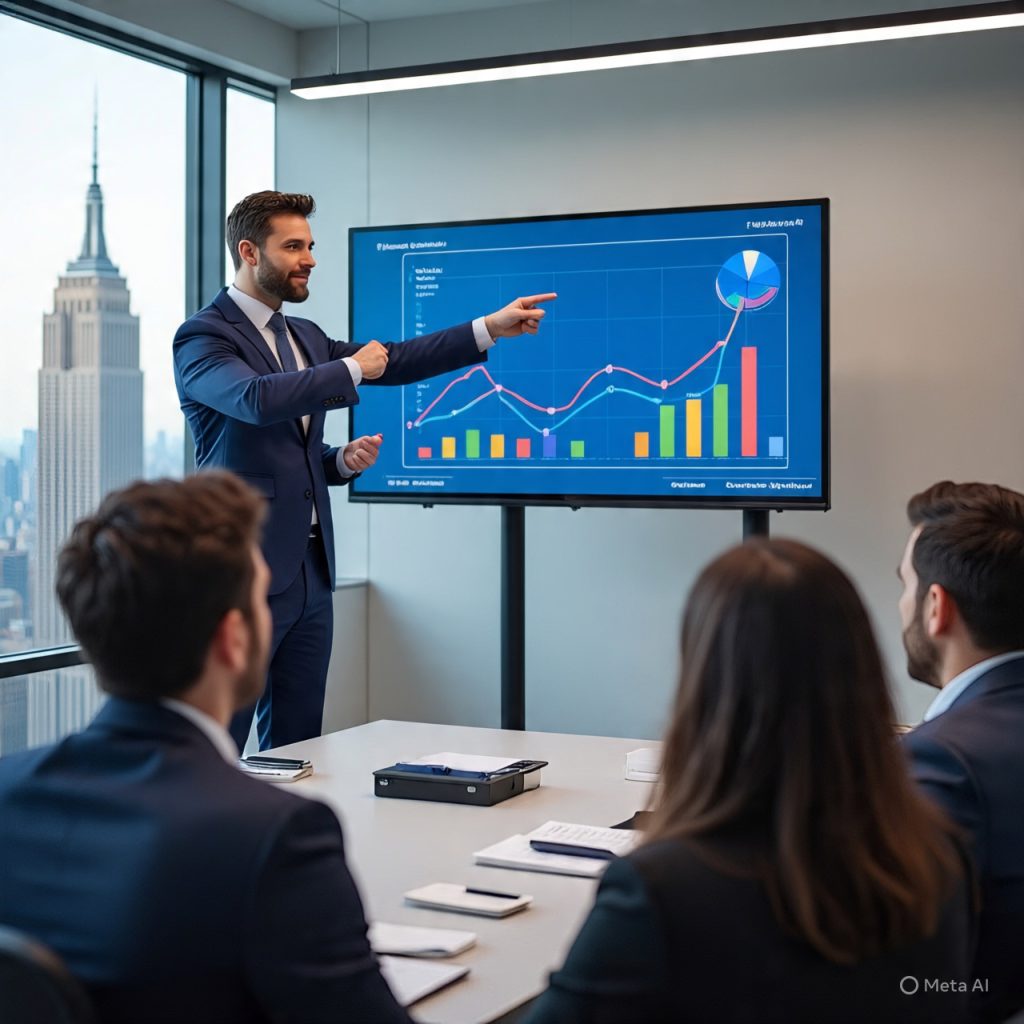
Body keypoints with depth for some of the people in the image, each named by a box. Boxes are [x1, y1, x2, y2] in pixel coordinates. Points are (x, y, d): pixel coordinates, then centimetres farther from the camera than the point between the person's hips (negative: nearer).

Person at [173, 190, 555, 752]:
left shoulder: (305, 337, 16)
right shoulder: (202, 337, -9)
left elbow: (389, 361, 20)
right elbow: (257, 399, -27)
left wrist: (492, 328, 7)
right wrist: (351, 368, -16)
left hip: (310, 571, 8)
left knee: (297, 743, 11)